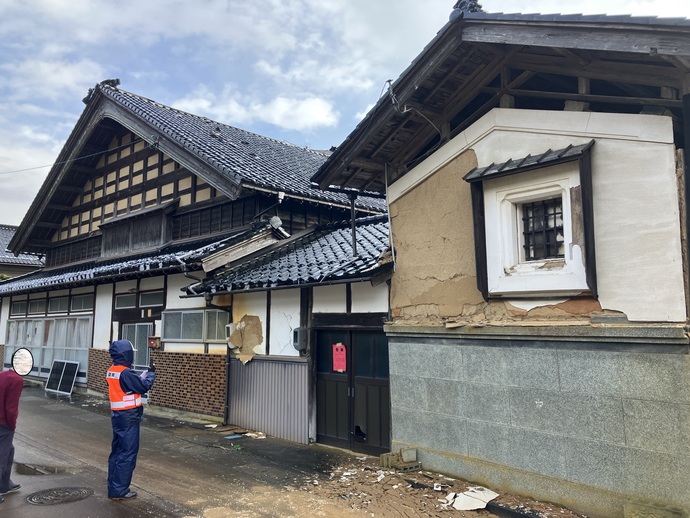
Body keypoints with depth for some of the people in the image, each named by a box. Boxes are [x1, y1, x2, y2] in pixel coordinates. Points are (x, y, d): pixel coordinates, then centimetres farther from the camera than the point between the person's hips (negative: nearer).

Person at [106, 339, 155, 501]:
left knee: (117, 451, 14)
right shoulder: (125, 373, -21)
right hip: (128, 417, -9)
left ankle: (113, 487, 20)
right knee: (127, 453, -2)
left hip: (117, 415, 9)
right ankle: (119, 490, 2)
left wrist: (146, 372, 12)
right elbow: (143, 386, -14)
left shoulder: (111, 371, 8)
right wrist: (152, 373, 1)